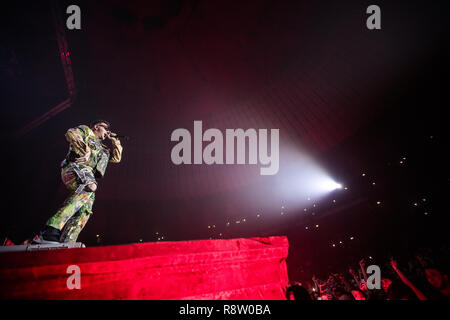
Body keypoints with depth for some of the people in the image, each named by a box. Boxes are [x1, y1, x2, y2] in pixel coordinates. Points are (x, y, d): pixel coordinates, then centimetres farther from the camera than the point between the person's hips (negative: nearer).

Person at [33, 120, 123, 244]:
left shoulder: (101, 148, 40)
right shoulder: (86, 130, 19)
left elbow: (116, 158, 43)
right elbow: (71, 133, -2)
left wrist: (114, 140, 39)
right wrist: (85, 151, -9)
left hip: (89, 175, 8)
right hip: (75, 167, -8)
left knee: (85, 210, -12)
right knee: (88, 188, -38)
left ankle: (65, 243, -25)